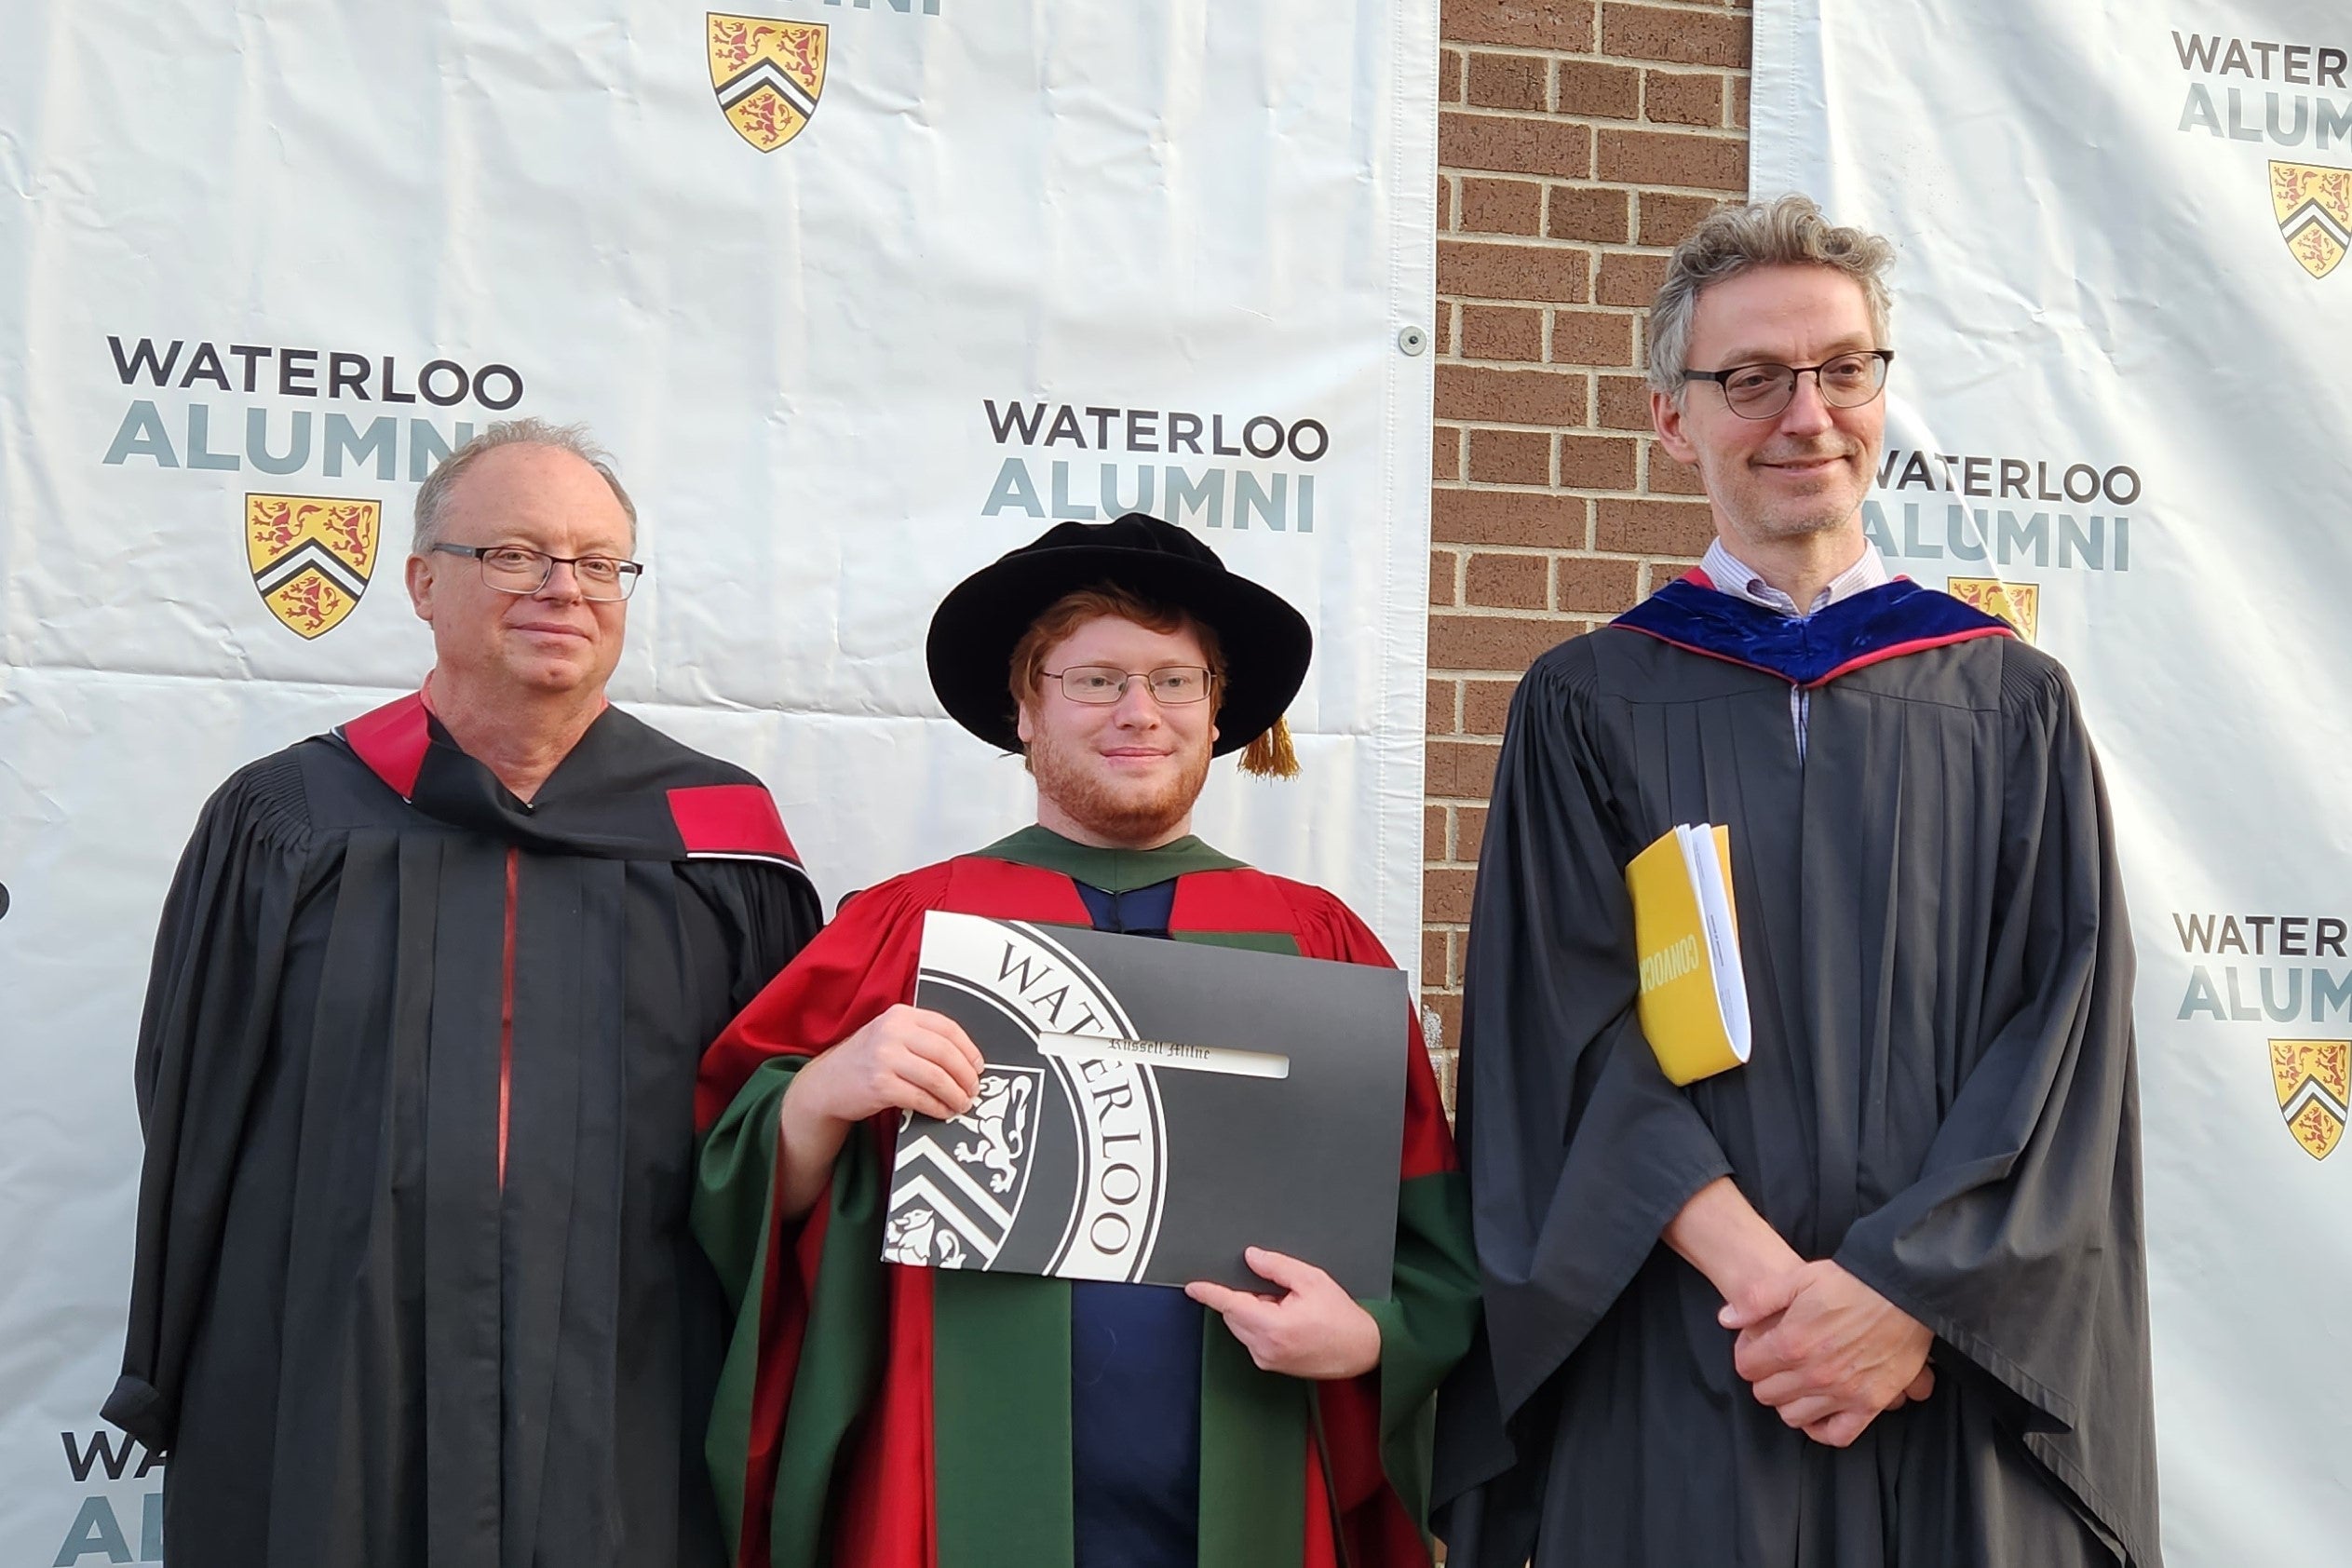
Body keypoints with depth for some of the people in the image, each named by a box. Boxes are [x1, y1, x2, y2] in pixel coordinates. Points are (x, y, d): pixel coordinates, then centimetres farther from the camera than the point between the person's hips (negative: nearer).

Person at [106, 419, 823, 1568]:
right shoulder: (286, 827, 5)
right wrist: (169, 1390, 6)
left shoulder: (717, 845, 5)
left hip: (625, 1442, 0)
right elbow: (193, 1124, 7)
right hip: (319, 1422, 0)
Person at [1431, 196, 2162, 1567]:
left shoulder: (2014, 706, 7)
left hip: (1965, 1387, 1)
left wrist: (1904, 1289, -14)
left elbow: (2067, 1033, -1)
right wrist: (1762, 1277, -17)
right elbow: (1564, 1029, -5)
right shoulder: (1589, 706, 4)